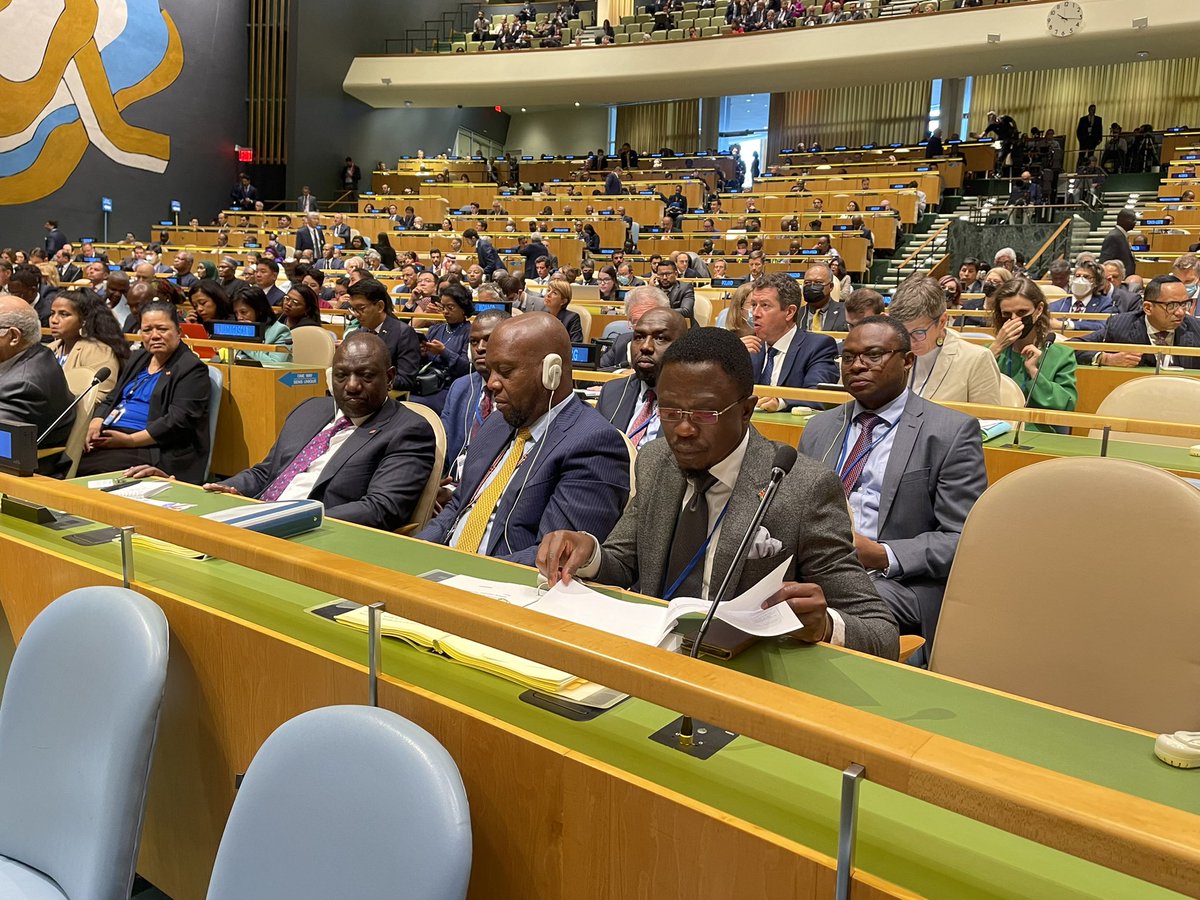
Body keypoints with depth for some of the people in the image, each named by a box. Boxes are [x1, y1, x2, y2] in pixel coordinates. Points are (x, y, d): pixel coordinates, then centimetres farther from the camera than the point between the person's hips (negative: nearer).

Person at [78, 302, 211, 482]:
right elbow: (111, 399, 23)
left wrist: (130, 440, -21)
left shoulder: (192, 369, -5)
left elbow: (178, 421, -15)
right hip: (110, 438, 7)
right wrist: (95, 424, 0)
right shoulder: (138, 358, 21)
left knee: (83, 468, -28)